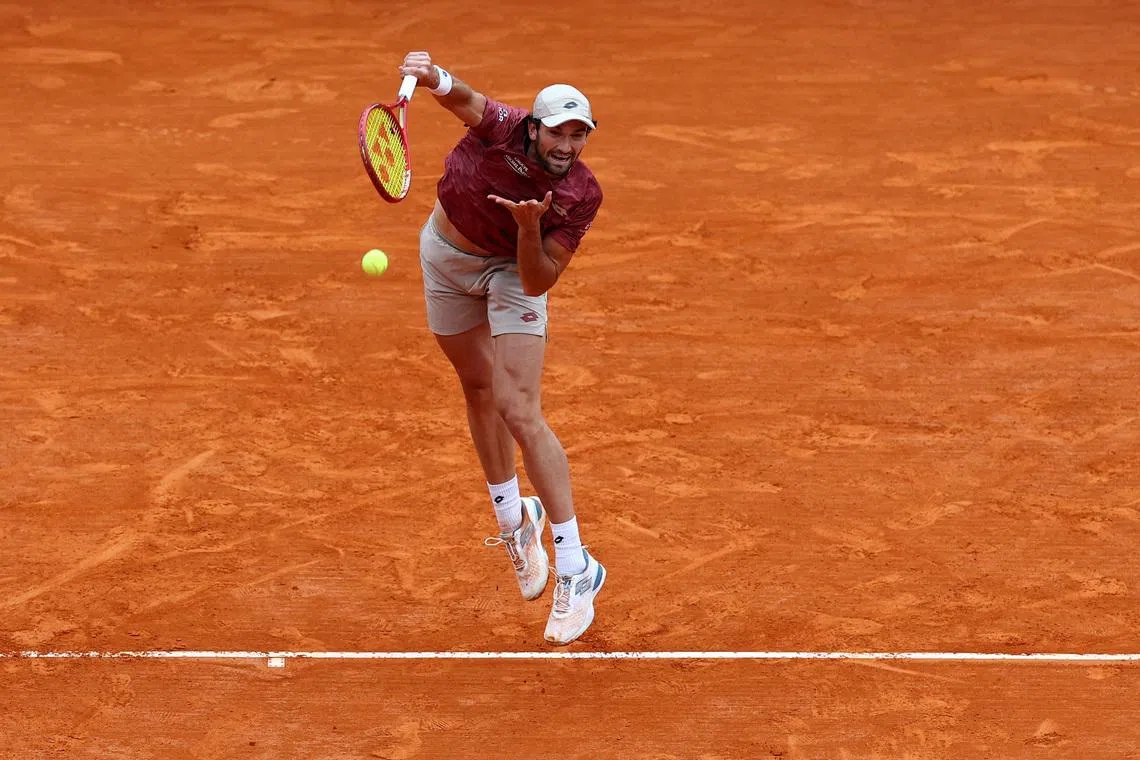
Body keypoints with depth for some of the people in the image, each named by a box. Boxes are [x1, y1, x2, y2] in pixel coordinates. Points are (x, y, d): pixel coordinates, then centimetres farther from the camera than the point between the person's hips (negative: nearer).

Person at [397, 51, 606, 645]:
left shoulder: (581, 196, -27)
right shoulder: (503, 130, -29)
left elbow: (538, 281, -27)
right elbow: (465, 101, -51)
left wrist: (529, 226, -45)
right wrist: (435, 78, -73)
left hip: (513, 268, -3)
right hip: (445, 253, 3)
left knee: (519, 412, -15)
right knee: (479, 390, 17)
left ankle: (575, 569, -10)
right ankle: (514, 521, 41)